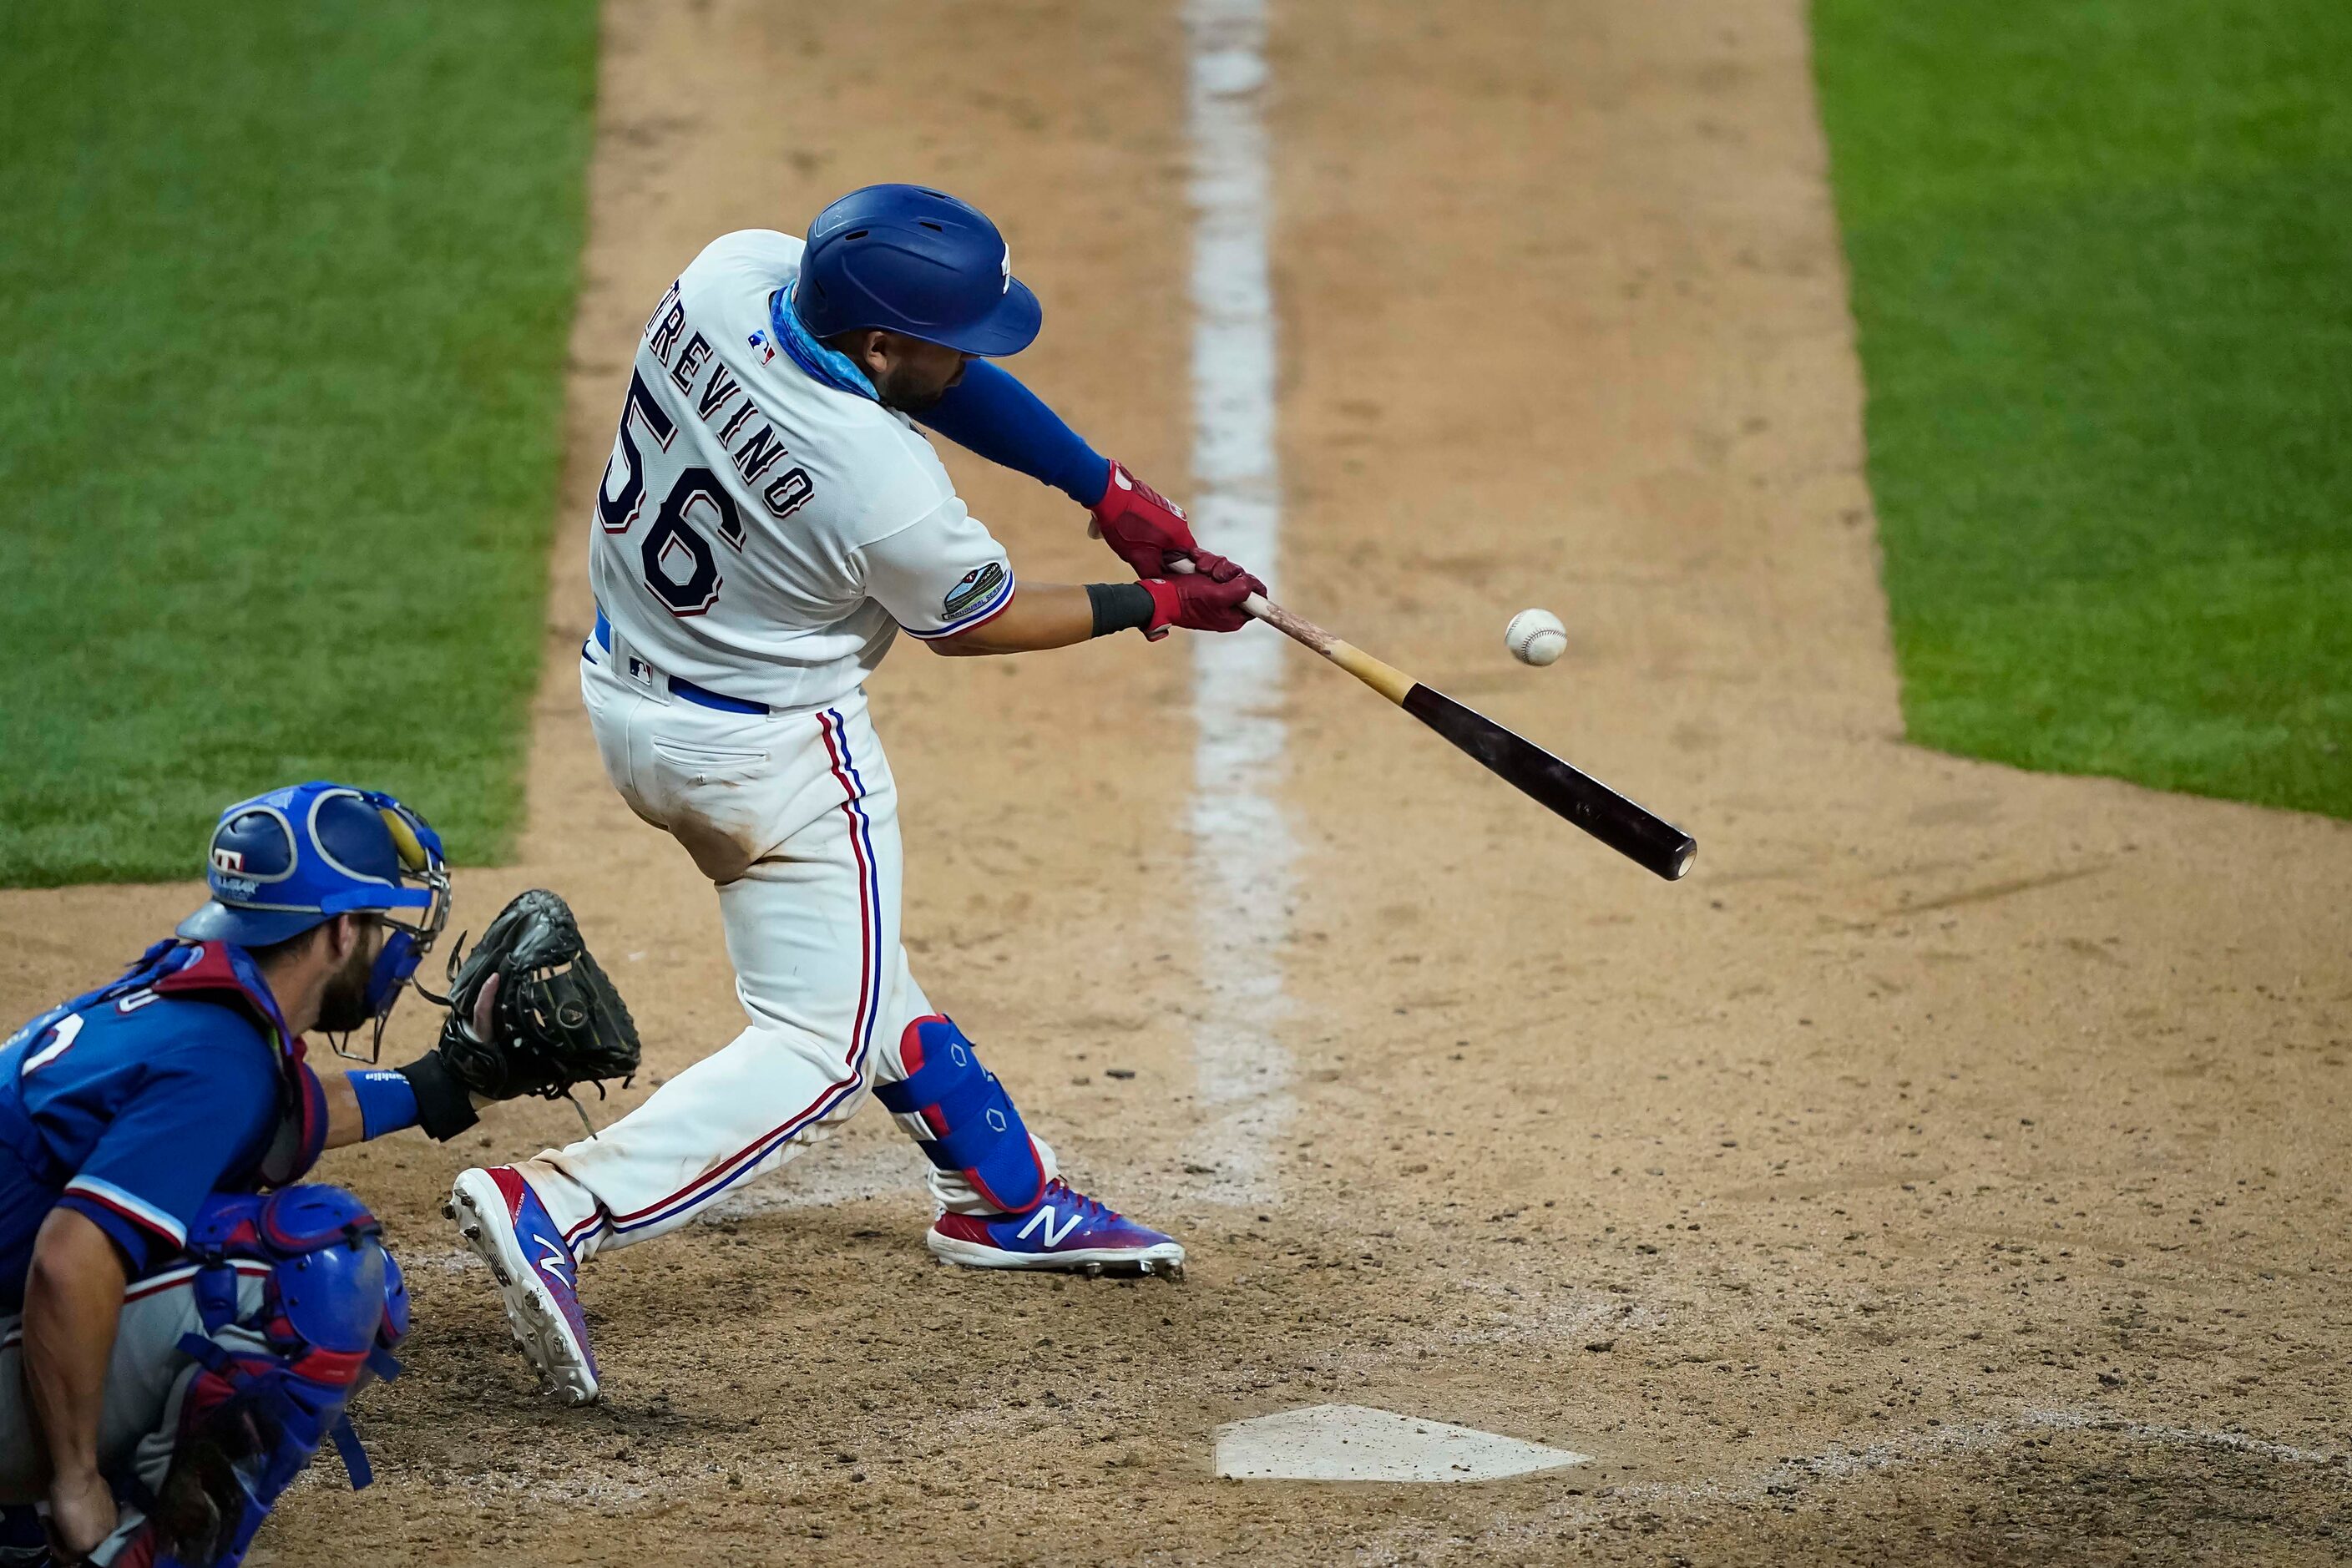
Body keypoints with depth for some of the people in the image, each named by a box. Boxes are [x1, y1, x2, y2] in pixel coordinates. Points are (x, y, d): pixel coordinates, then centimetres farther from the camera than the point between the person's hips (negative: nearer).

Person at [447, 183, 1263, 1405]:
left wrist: (1107, 490, -3)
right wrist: (1155, 607, 2)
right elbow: (976, 623, -11)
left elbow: (940, 373, -1)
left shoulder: (730, 275, -15)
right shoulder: (885, 490, -33)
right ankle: (554, 1210, -14)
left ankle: (1005, 1197, 41)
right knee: (824, 1044, 1)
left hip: (625, 696, 9)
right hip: (769, 749, -9)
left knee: (846, 966, 23)